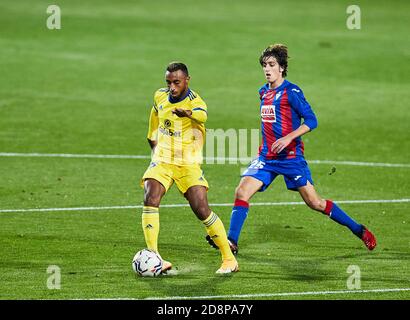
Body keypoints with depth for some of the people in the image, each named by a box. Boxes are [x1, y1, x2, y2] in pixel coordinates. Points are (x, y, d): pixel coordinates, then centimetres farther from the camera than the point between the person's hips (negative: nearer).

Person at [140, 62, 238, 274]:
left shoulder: (195, 101, -15)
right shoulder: (160, 97, 3)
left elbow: (202, 115, -42)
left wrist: (187, 113, -63)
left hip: (188, 164, -4)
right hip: (162, 161, 4)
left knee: (202, 211, -10)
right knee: (150, 199, -22)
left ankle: (229, 259, 7)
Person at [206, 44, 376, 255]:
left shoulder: (291, 92, -10)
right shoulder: (263, 92, 12)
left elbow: (311, 120, -15)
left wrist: (288, 138, -25)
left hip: (290, 156, -6)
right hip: (266, 157, 6)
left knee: (314, 202, -3)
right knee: (242, 191, -13)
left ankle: (359, 231, 10)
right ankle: (231, 242, -12)